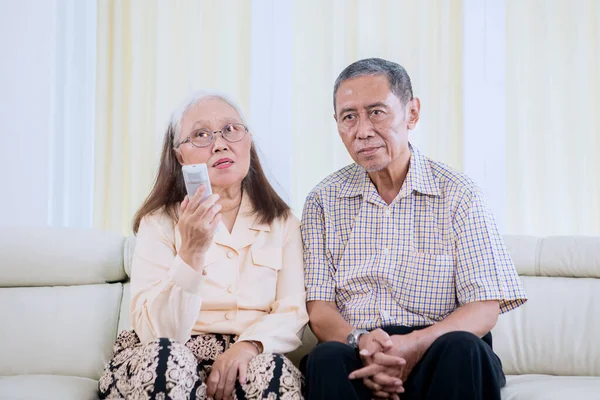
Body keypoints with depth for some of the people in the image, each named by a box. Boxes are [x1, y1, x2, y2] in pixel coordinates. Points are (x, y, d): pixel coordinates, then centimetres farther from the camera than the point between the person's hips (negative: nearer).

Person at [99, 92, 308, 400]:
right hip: (165, 366, -1)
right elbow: (155, 333, -13)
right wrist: (191, 253, -26)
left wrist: (248, 345, -22)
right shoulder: (159, 223, -1)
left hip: (244, 362, 1)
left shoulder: (282, 223, 7)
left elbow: (292, 314, -2)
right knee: (166, 357, -34)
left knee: (276, 372, -32)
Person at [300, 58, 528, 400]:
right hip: (357, 359, 1)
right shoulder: (324, 202, 9)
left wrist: (415, 344, -22)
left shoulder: (458, 194, 2)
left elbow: (485, 308, -4)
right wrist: (359, 342, -20)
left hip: (438, 355, 0)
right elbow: (319, 310, 3)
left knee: (462, 348, -33)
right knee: (327, 359, -33)